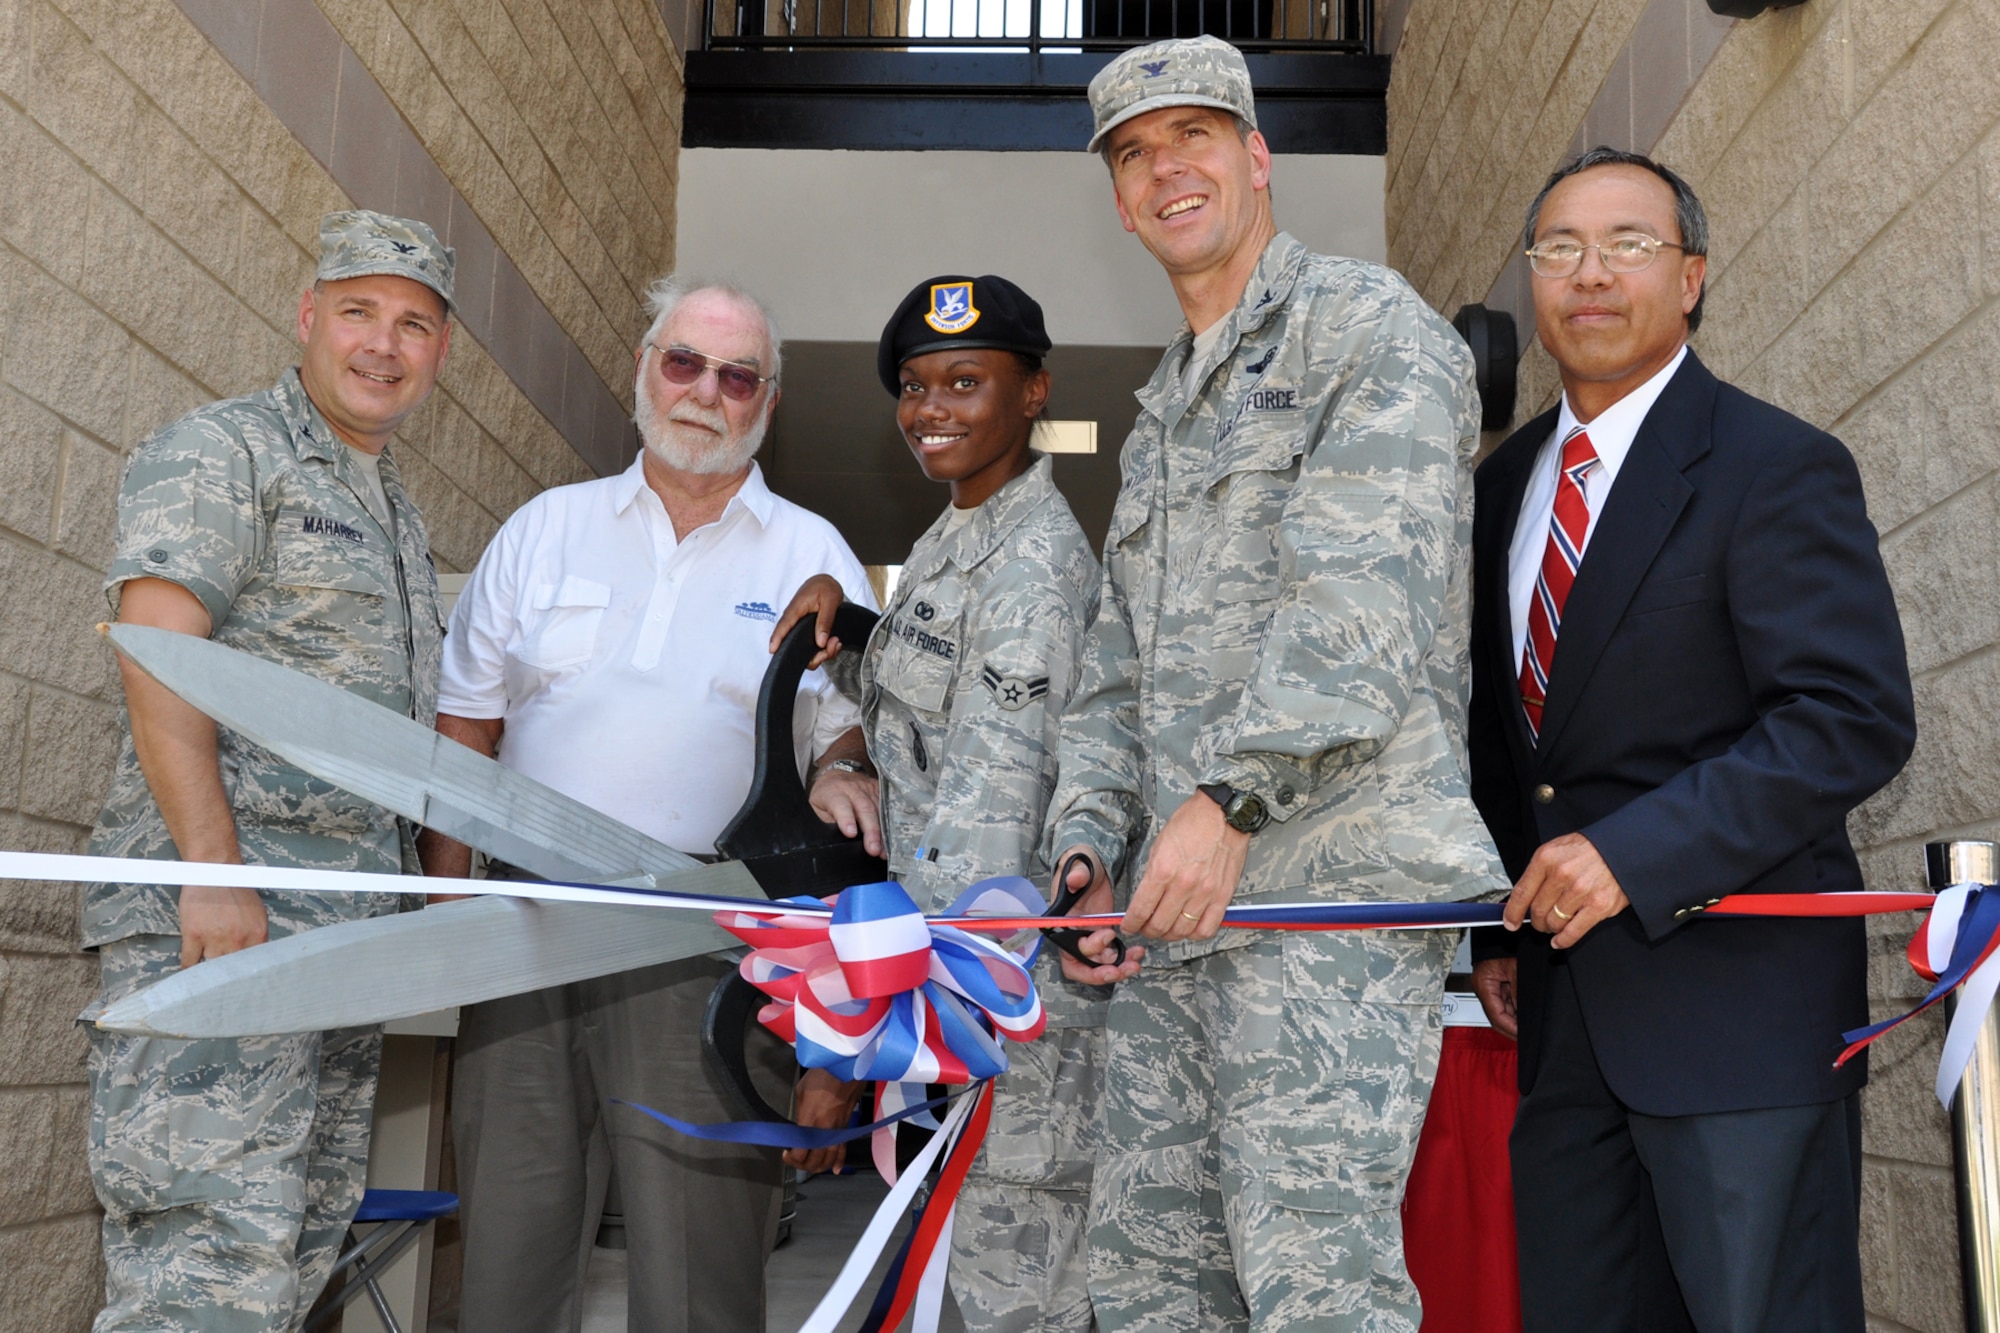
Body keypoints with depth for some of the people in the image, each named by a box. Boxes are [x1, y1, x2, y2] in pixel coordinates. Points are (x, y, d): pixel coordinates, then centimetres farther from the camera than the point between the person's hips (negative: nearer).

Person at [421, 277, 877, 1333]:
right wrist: (446, 892, 3)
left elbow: (854, 752, 7)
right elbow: (464, 728, 13)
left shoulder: (815, 557, 9)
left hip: (708, 947, -2)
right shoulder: (544, 530, 13)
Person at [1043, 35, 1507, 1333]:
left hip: (1331, 881, -8)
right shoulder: (1160, 416, 26)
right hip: (1177, 905, 8)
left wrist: (1234, 792, -22)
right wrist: (1089, 846, 7)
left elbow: (1370, 591, -14)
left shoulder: (1371, 326, 0)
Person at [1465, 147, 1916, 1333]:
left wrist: (1636, 852, -23)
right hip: (1565, 1003, 7)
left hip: (1736, 1000, -6)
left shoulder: (1780, 468, -8)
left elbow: (1859, 719, -17)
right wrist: (1502, 929, 11)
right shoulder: (1507, 482, 13)